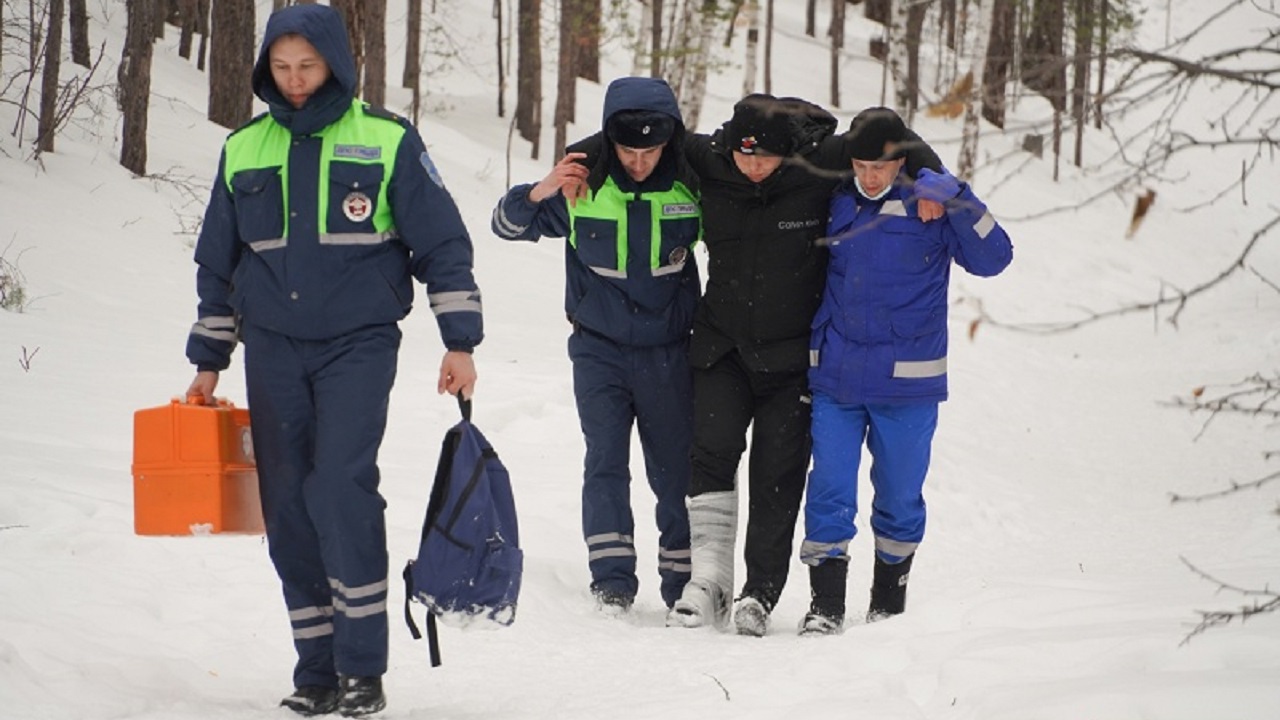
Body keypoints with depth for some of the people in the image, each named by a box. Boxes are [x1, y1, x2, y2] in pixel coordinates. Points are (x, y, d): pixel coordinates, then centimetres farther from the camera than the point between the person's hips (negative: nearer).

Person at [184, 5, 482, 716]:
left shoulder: (388, 141, -1)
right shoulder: (243, 149, 10)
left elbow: (442, 245, 2)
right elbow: (217, 263, 19)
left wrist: (460, 343, -3)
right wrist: (207, 363, 18)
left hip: (358, 344, -4)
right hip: (273, 349, 4)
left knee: (341, 488, -17)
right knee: (288, 504, 1)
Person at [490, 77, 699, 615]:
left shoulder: (690, 187, -9)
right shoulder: (581, 184, -11)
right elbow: (506, 225, -1)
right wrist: (539, 193, -20)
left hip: (668, 353, 1)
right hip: (599, 349, -1)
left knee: (675, 469, 5)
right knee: (605, 460, -11)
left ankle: (682, 581, 14)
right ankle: (611, 578, -10)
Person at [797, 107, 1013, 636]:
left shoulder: (931, 200, -5)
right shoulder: (836, 199, 4)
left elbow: (992, 258, -11)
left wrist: (959, 201, -24)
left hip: (906, 382, -2)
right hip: (835, 378, 2)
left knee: (899, 496, 8)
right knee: (829, 490, -4)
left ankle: (889, 599, 25)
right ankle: (826, 602, 3)